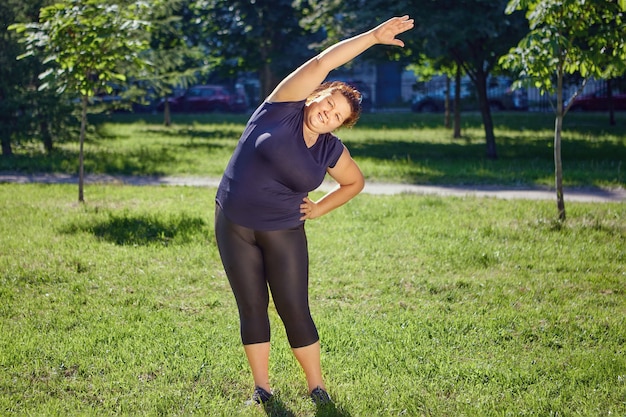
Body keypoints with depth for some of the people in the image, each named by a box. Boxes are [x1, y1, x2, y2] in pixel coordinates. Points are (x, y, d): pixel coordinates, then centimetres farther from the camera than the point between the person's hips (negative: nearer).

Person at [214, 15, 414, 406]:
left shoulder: (331, 151, -2)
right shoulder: (283, 109, -9)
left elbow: (356, 182, 18)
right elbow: (322, 63, -17)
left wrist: (320, 209, 6)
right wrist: (373, 36, -20)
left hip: (283, 232, 1)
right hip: (234, 225, -1)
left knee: (295, 310, -2)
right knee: (252, 307, 5)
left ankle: (317, 387, 10)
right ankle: (262, 386, 15)